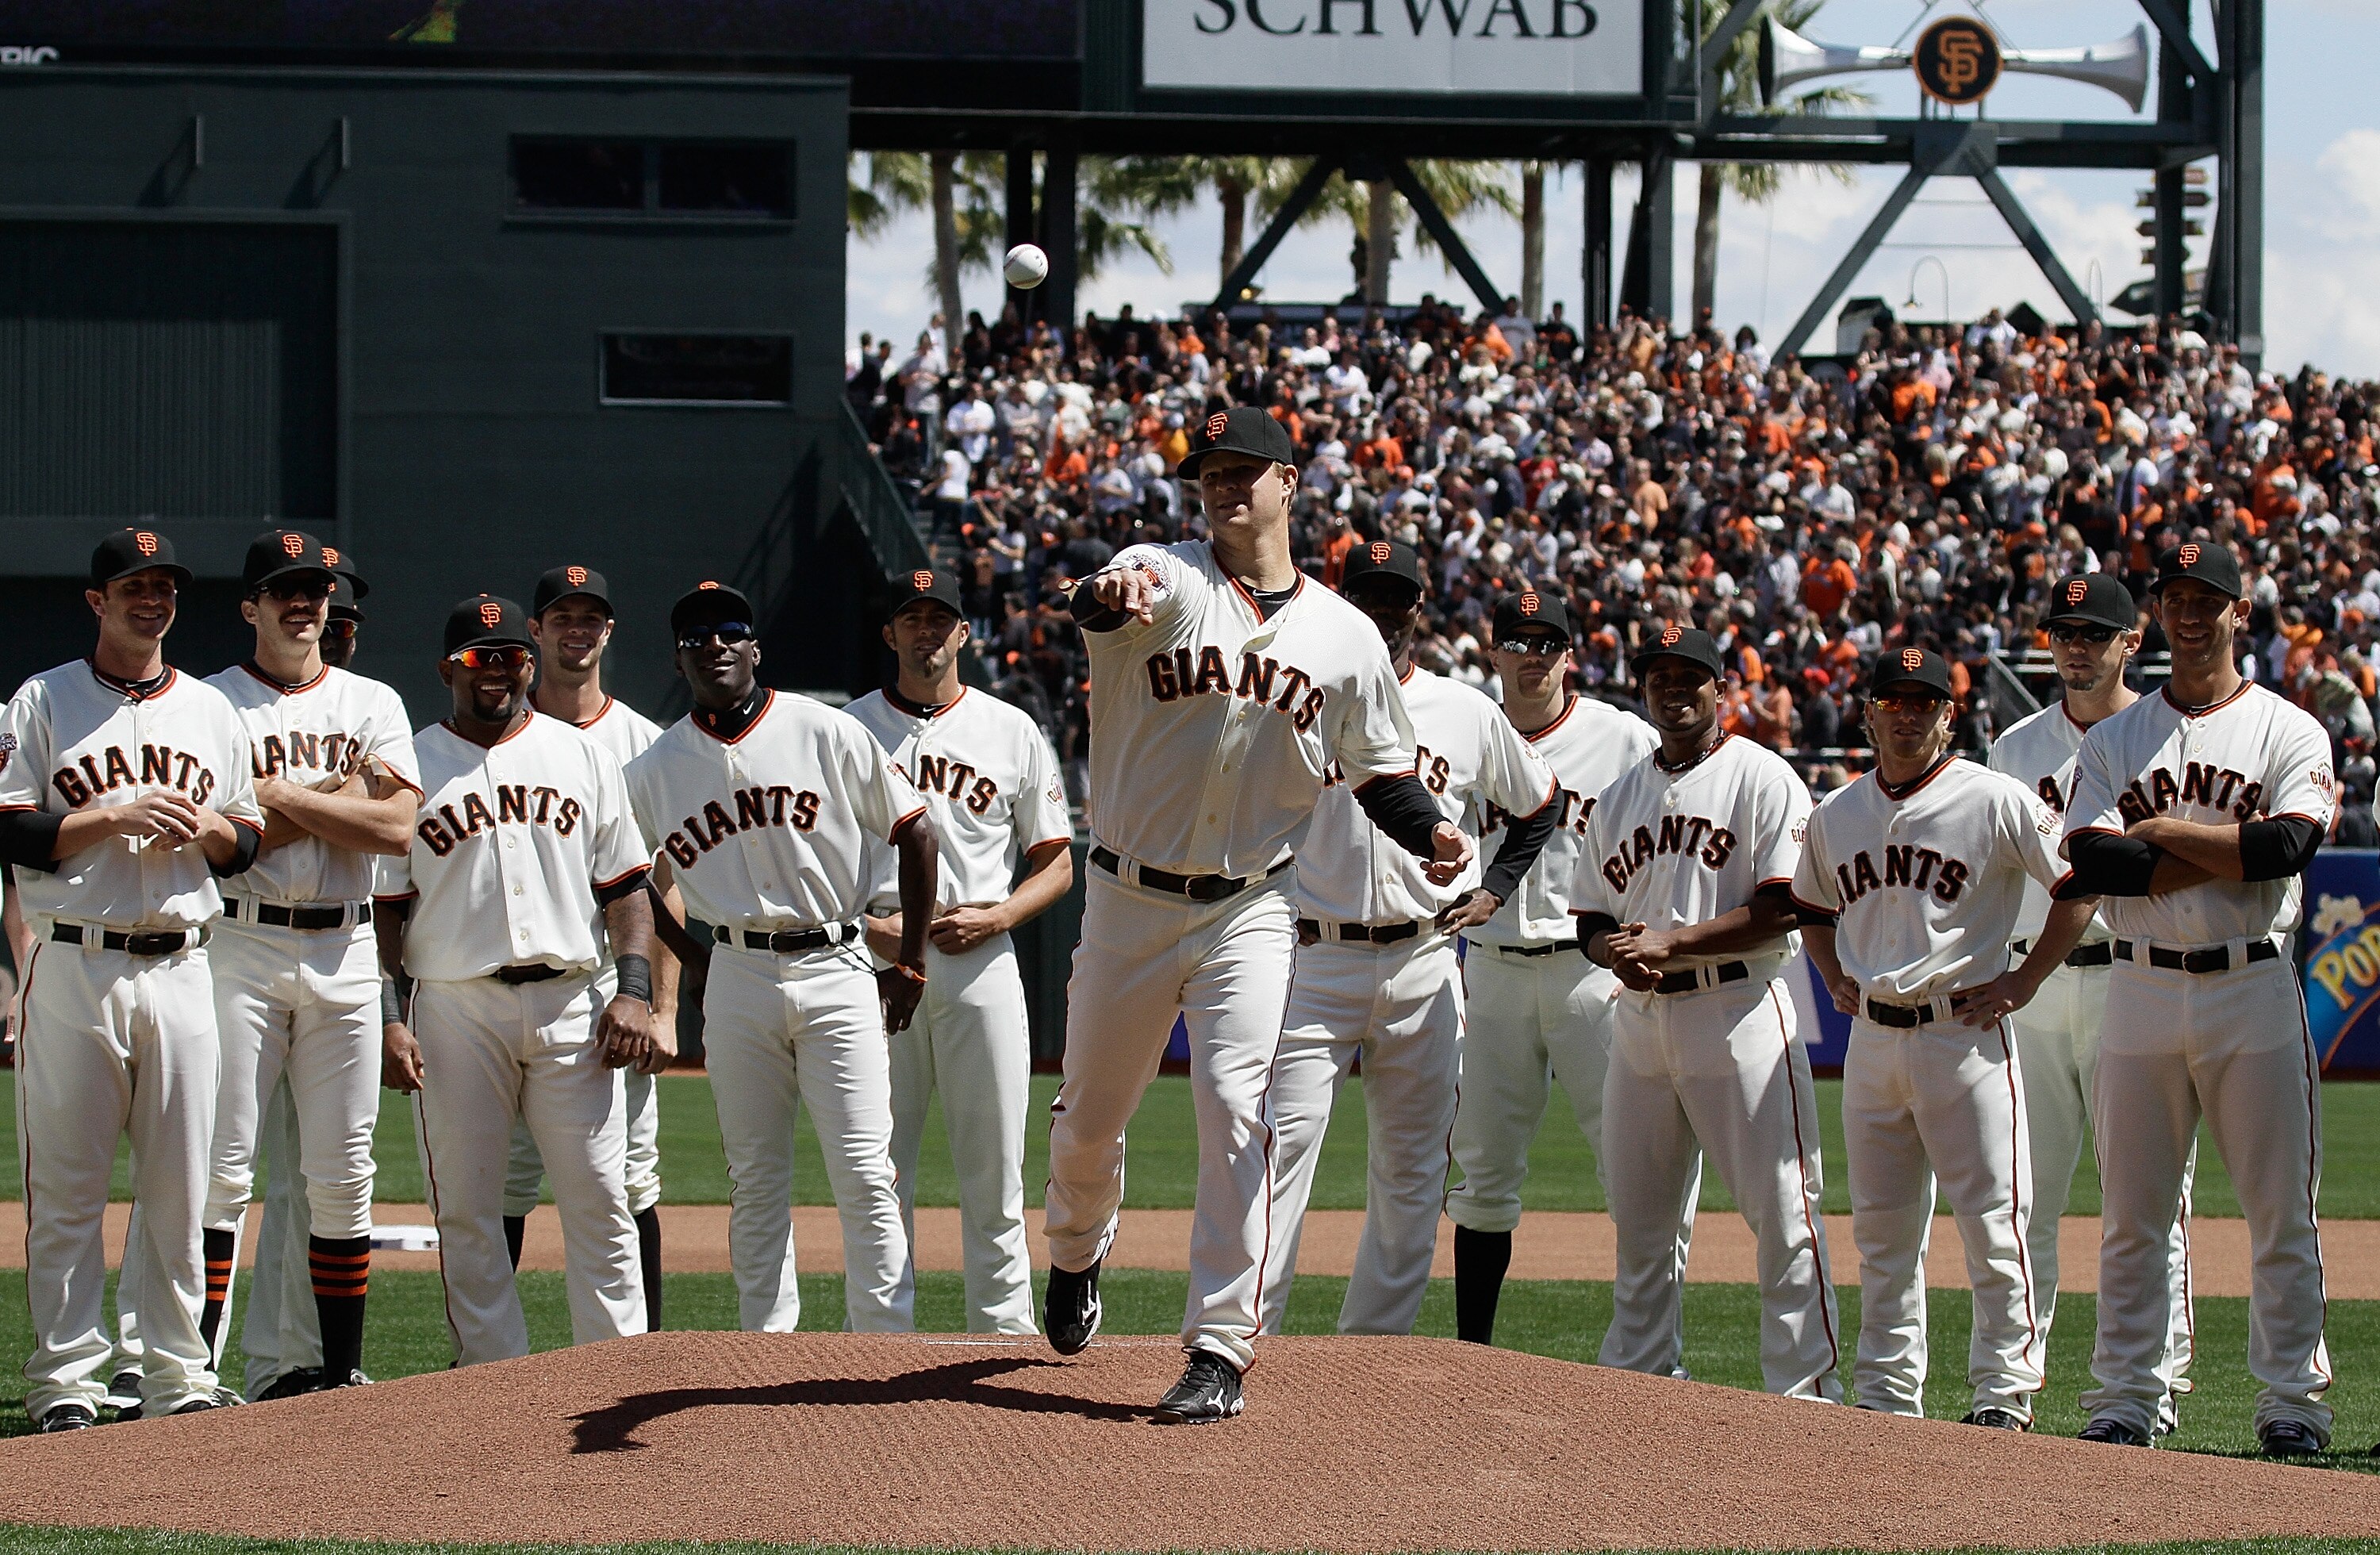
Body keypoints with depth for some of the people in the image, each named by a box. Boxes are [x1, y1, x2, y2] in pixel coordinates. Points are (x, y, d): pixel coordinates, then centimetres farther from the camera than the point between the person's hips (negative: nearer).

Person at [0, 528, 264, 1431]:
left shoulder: (212, 711, 16)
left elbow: (249, 843, 17)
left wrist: (205, 826, -5)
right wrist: (117, 816, -14)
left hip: (181, 970, 4)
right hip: (75, 966, -4)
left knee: (180, 1186, 4)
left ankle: (180, 1377, 9)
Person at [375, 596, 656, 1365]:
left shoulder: (582, 757, 13)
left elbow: (625, 885, 11)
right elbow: (383, 908, 5)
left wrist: (633, 987, -3)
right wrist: (389, 1018, -6)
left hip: (573, 1005, 1)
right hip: (455, 1007, -1)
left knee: (598, 1198, -4)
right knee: (466, 1210, 0)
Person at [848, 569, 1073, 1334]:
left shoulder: (1013, 733, 9)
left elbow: (1056, 864, 11)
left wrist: (996, 916, -7)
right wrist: (867, 925, -10)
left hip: (980, 963, 0)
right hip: (874, 958, 0)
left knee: (993, 1167, 0)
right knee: (879, 1164, -1)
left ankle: (1005, 1329, 3)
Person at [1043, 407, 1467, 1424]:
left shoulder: (1345, 638, 4)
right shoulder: (1166, 579, -5)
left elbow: (1380, 770, 14)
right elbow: (1104, 602, -29)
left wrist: (1430, 832, -8)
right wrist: (1110, 601, -55)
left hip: (1250, 911, 0)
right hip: (1131, 902, 0)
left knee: (1236, 1110, -16)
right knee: (1089, 1116, 13)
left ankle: (1220, 1351, -14)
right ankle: (1076, 1254, 46)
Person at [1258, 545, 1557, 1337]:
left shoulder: (1469, 714, 7)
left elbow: (1541, 804, 21)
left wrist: (1495, 888, 10)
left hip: (1425, 966, 3)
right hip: (1315, 961, -3)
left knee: (1413, 1167, 6)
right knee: (1283, 1139, -13)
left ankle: (1376, 1344, 14)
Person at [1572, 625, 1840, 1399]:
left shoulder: (1762, 778, -3)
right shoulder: (1621, 795, 17)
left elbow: (1787, 908, -12)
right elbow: (1591, 918, 18)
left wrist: (1672, 942, -16)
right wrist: (1618, 952, -6)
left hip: (1737, 1010, -6)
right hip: (1639, 1017, 6)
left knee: (1782, 1211, -8)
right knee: (1639, 1216, 10)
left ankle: (1805, 1387, -7)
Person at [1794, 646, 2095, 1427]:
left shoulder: (1995, 801, -7)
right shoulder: (1836, 814, 10)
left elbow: (2081, 881, -6)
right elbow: (1811, 907, 28)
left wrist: (2026, 980, -8)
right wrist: (1837, 979, 12)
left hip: (1964, 1032, -5)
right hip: (1872, 1036, 5)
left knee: (1991, 1218, -7)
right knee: (1881, 1228, 9)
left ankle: (2004, 1391, -3)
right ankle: (1886, 1392, 16)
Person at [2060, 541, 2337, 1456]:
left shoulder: (2288, 732, 3)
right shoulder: (2113, 739, 10)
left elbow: (2289, 843, -15)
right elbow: (2089, 863, -6)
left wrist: (2162, 833, -9)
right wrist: (2230, 856, -13)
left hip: (2253, 990, -2)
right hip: (2142, 995, 2)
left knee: (2281, 1210, -2)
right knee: (2132, 1214, 4)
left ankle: (2292, 1397, 4)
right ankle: (2126, 1398, 9)